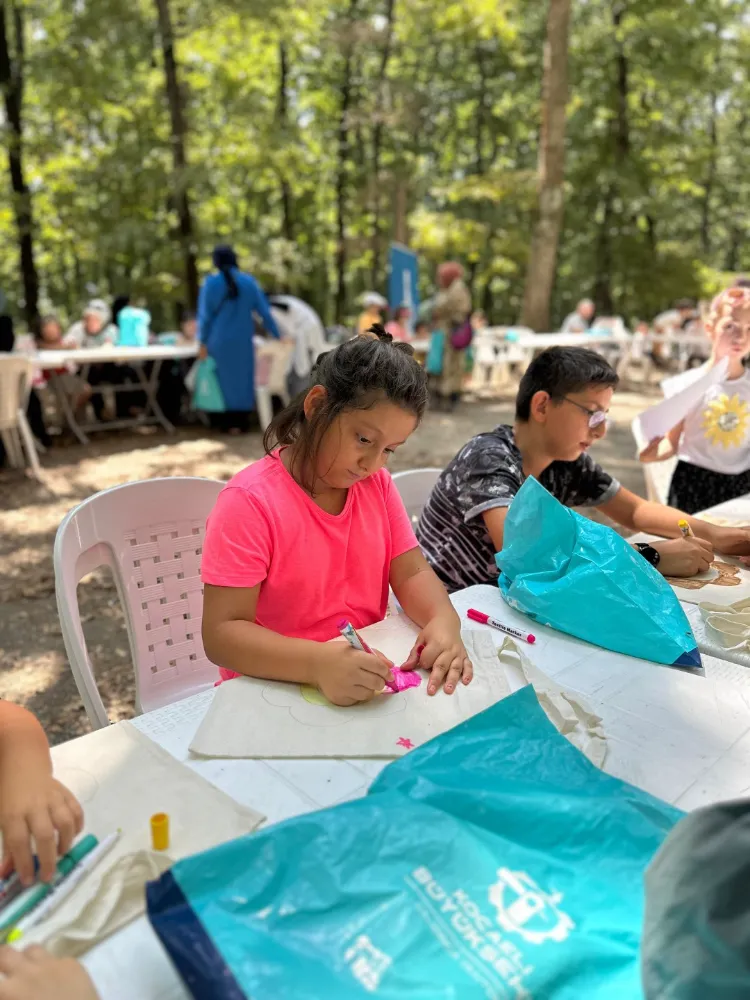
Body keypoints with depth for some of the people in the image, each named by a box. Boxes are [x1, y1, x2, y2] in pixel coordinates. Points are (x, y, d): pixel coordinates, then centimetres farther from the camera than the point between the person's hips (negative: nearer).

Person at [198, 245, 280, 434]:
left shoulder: (211, 282, -4)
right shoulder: (249, 281, 1)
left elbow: (205, 314, -3)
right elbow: (264, 311, 3)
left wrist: (203, 342, 3)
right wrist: (277, 336, 9)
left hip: (219, 340, -1)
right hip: (243, 340, 1)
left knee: (223, 379, 7)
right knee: (243, 378, 8)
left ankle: (226, 423, 9)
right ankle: (241, 423, 9)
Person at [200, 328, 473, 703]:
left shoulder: (377, 484, 1)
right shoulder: (249, 502, -17)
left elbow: (411, 573, 2)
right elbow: (221, 633, -19)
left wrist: (443, 621, -19)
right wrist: (318, 663, -33)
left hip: (367, 683, 4)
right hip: (273, 694, -3)